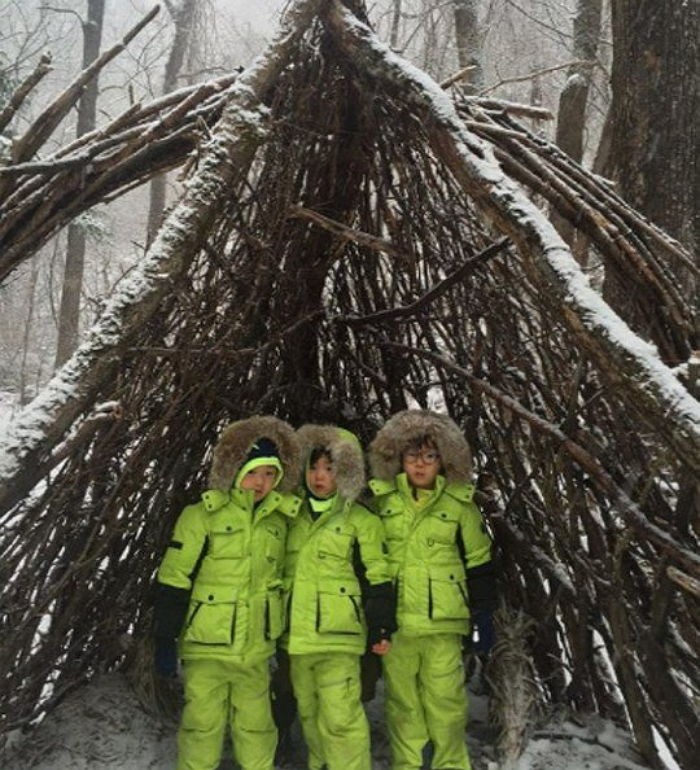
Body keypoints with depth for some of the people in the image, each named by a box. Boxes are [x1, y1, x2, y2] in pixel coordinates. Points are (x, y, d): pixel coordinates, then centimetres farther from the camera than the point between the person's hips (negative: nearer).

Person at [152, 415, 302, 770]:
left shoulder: (279, 521, 4)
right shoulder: (202, 516, -10)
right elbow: (173, 581, -9)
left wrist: (287, 637, 18)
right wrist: (165, 641, -11)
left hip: (256, 650, 4)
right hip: (207, 647, -4)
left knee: (256, 728, 13)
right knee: (202, 727, 3)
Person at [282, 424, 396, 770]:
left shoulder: (360, 520, -3)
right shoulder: (293, 518, 13)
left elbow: (376, 577, -5)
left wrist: (381, 627, -11)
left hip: (338, 635, -5)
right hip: (296, 636, 6)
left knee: (339, 717, -9)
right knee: (309, 715, 16)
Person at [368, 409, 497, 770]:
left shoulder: (459, 503, 1)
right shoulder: (382, 499, 3)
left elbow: (478, 563, 5)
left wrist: (484, 613, 3)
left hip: (443, 620, -1)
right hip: (394, 619, 1)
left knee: (446, 699, 2)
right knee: (401, 701, 11)